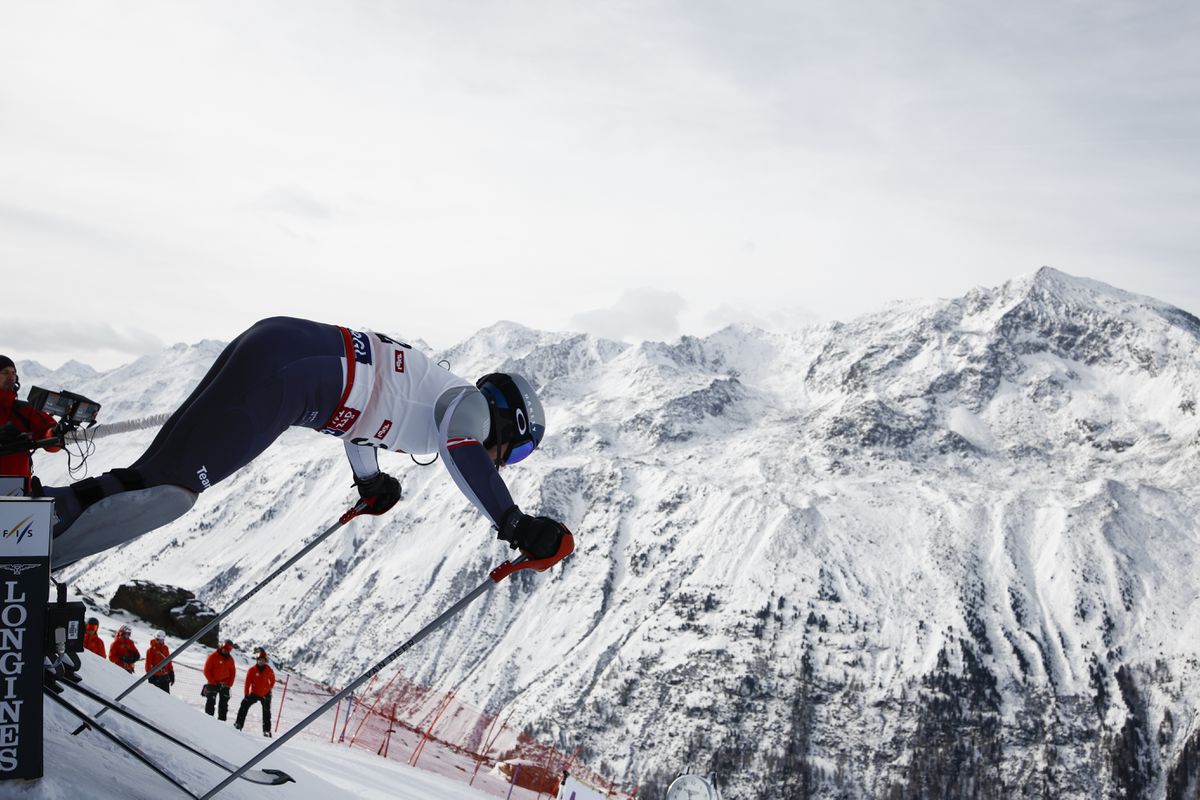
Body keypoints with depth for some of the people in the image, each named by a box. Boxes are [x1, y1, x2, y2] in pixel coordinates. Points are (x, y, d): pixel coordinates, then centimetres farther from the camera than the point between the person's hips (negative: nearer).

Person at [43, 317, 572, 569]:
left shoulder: (436, 395, 30)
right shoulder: (469, 403, 6)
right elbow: (463, 456, -18)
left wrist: (369, 482, 53)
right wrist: (515, 526, -14)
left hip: (268, 341, 9)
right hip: (284, 371, -9)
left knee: (157, 475, 7)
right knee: (169, 489, -11)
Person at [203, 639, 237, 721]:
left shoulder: (230, 659, 7)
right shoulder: (213, 656, -6)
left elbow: (233, 673, 11)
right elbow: (207, 671, -7)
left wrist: (229, 684, 0)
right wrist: (213, 682, -12)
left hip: (224, 685, 3)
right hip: (213, 684, -3)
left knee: (223, 704, 3)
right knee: (210, 702, -7)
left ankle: (222, 720, 6)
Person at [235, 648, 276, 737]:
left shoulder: (269, 671, -4)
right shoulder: (252, 670, -9)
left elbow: (273, 681, 11)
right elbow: (247, 682, -8)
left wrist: (269, 690, 2)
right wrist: (246, 695, -12)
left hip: (265, 695, 1)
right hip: (254, 693, -1)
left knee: (266, 712, 3)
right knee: (244, 705, -18)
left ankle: (267, 731, 9)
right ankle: (239, 724, -11)